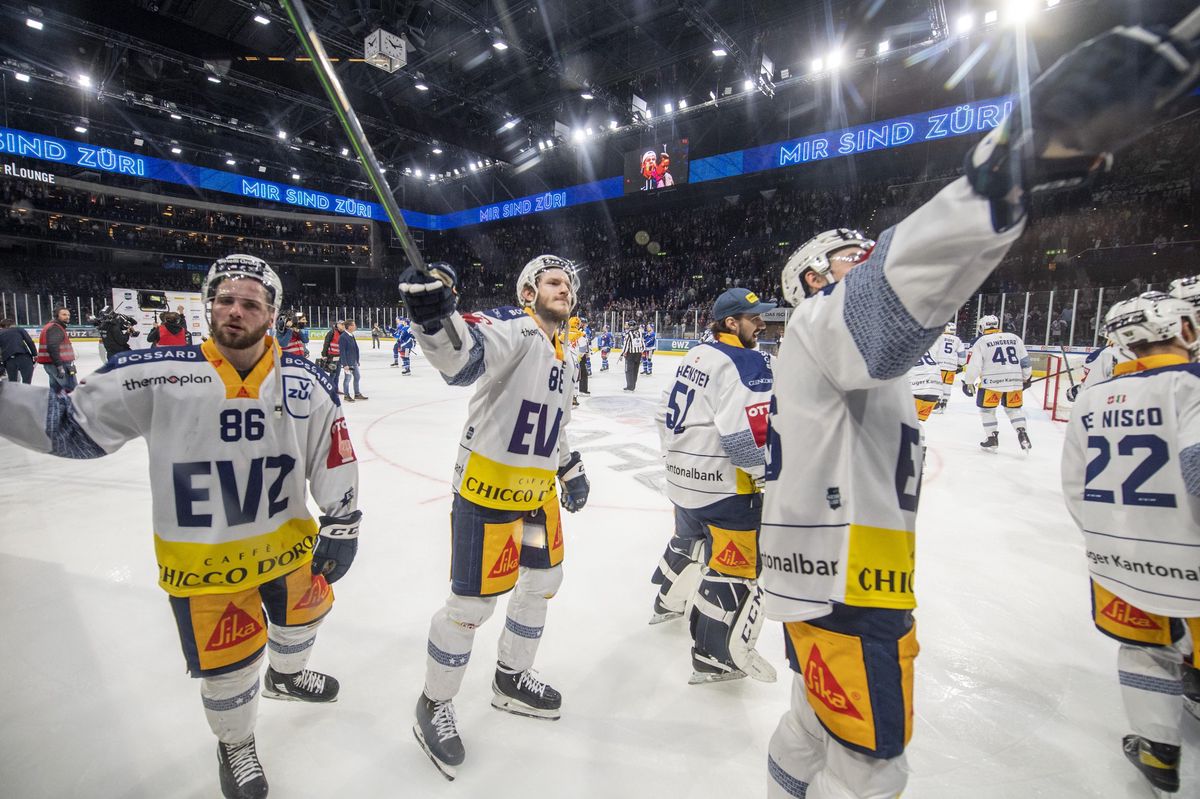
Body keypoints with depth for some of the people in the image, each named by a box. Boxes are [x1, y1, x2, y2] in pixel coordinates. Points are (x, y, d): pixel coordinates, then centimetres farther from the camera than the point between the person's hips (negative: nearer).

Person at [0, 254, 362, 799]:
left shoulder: (305, 382, -8)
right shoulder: (160, 374, -13)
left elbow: (333, 455, -4)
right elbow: (73, 425, -4)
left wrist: (341, 525, -4)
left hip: (288, 541, 3)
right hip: (202, 559, -2)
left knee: (304, 612, 24)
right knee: (229, 664, 8)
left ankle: (286, 675, 59)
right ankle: (235, 747, 41)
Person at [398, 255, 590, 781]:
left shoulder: (563, 357, 13)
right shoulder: (513, 329, -15)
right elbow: (465, 353, -39)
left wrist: (571, 468, 24)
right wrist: (434, 316, -58)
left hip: (537, 490, 9)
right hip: (487, 488, -9)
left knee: (543, 579, 20)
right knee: (472, 604, 1)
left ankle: (512, 680, 43)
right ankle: (433, 706, 28)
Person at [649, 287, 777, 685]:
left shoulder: (695, 355, 10)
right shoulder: (746, 363, -17)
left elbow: (670, 411, 15)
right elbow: (748, 434, -25)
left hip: (683, 475, 9)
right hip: (723, 484, -9)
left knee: (689, 539, 30)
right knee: (735, 566, 2)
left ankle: (667, 603, 50)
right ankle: (714, 658, 12)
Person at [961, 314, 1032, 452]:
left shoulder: (981, 342, 0)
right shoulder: (1015, 338, 12)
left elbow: (974, 365, -5)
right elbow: (1025, 361, 15)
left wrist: (968, 382, 3)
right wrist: (1026, 377, 27)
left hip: (992, 382, -4)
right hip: (1015, 381, 4)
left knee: (987, 409, 11)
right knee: (1014, 408, 21)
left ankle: (992, 438, 12)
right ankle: (1022, 434, 9)